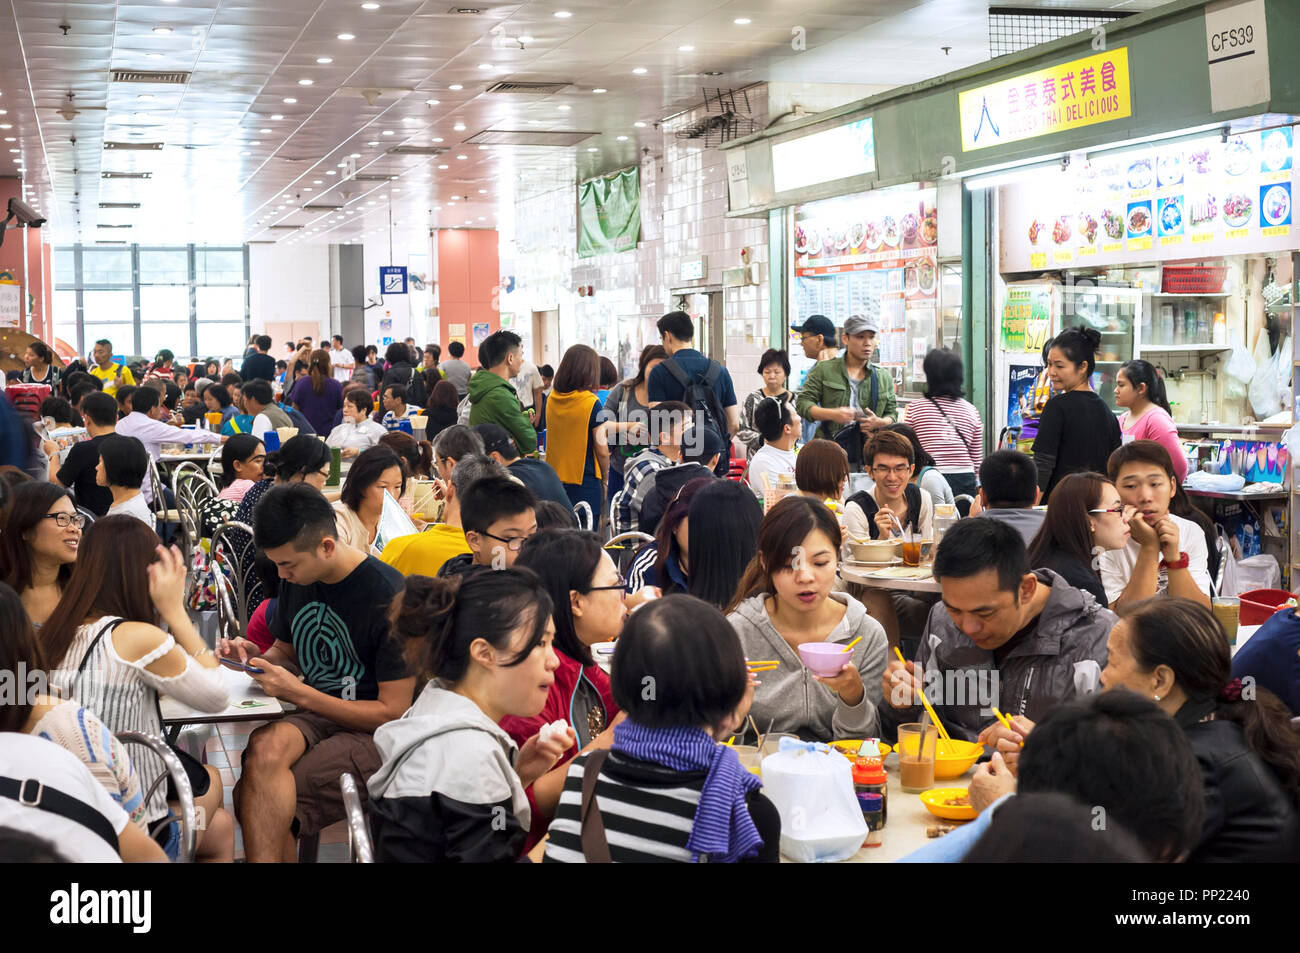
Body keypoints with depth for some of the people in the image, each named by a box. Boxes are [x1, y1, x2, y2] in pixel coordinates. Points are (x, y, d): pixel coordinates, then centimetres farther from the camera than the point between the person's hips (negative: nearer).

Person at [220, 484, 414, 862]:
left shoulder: (389, 597, -16)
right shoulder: (297, 579, 6)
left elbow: (393, 712, -13)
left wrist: (298, 693, -16)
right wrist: (257, 657, 0)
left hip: (372, 735, -6)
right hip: (312, 718, 6)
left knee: (254, 798, -28)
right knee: (266, 747, -31)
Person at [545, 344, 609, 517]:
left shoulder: (551, 400, 3)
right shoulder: (591, 403, -11)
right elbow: (602, 451, -10)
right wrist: (604, 477, 7)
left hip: (553, 481, 5)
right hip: (584, 483, -5)